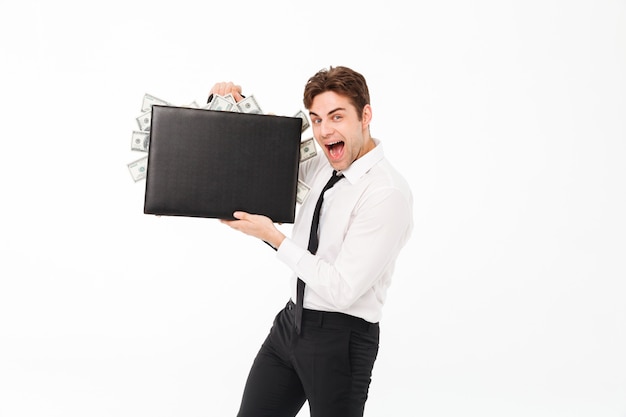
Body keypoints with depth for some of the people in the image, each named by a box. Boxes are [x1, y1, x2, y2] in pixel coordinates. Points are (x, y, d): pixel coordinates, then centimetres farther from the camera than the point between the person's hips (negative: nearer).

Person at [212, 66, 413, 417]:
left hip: (341, 336, -8)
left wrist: (273, 236, -18)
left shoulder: (388, 193, -20)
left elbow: (342, 289, -23)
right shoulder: (323, 167, 3)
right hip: (291, 321, 8)